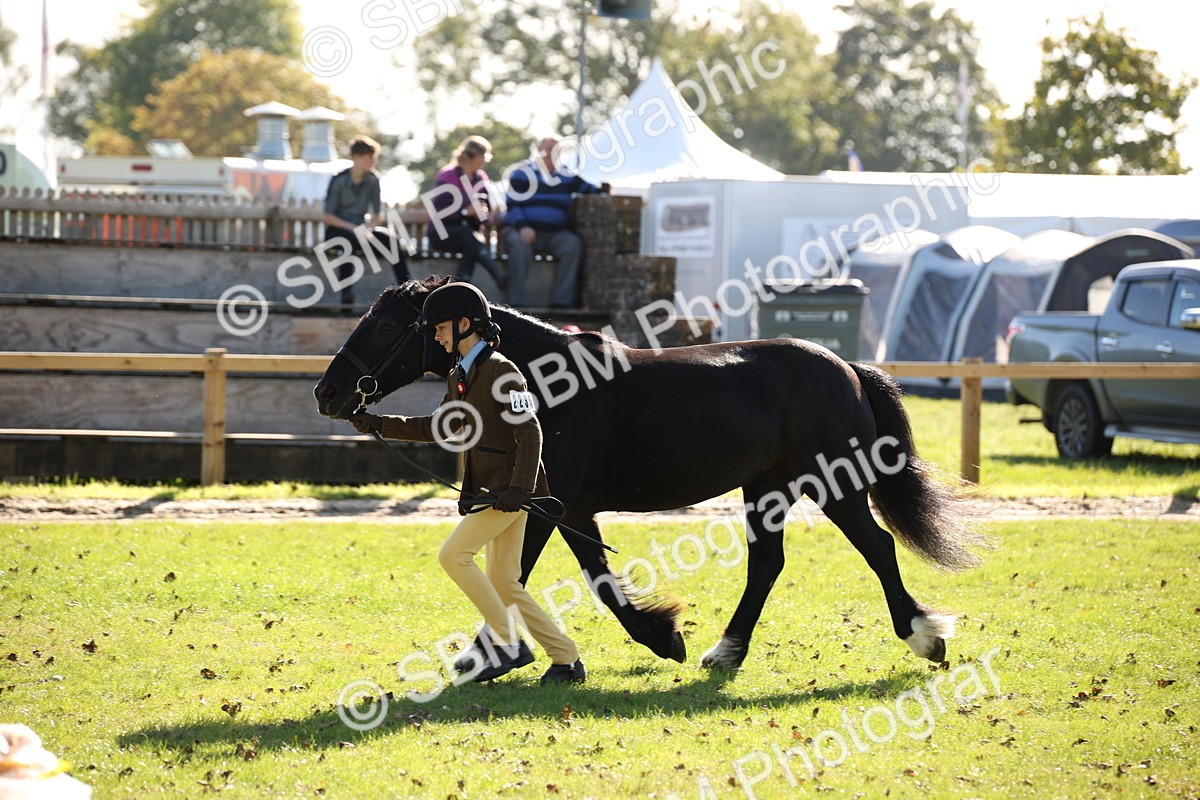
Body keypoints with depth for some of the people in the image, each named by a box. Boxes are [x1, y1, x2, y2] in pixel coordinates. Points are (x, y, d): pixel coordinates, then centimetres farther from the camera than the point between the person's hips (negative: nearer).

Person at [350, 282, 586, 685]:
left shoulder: (500, 372, -14)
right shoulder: (459, 376, 14)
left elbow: (529, 433, -19)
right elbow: (440, 427, 27)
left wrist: (518, 490, -27)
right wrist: (380, 425, 22)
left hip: (508, 489, -9)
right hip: (490, 490, 9)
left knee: (454, 555, -15)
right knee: (504, 583, 8)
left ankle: (508, 643, -10)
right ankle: (567, 659, 12)